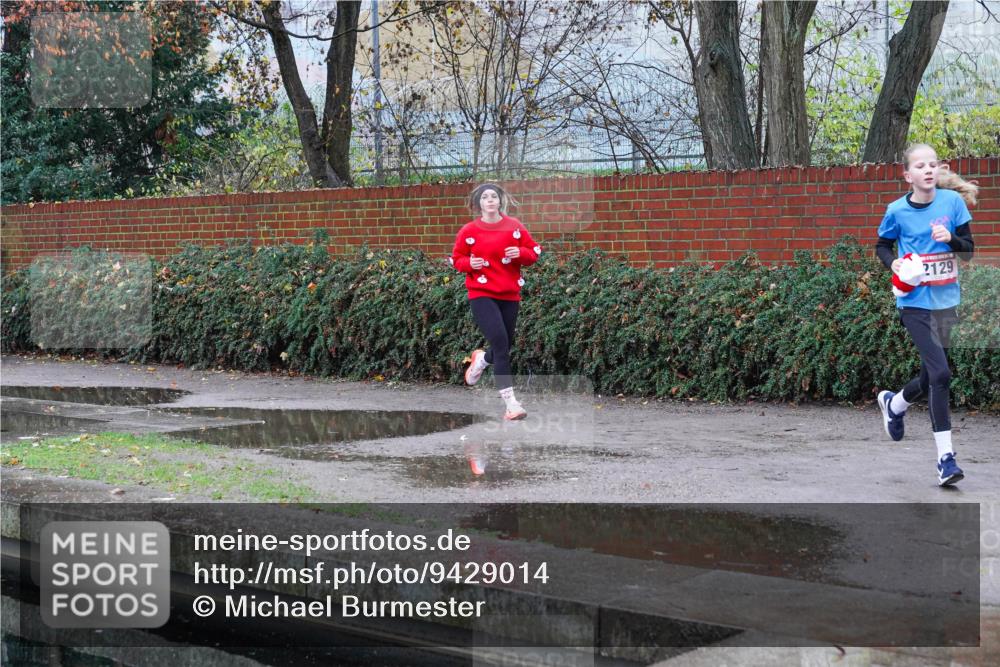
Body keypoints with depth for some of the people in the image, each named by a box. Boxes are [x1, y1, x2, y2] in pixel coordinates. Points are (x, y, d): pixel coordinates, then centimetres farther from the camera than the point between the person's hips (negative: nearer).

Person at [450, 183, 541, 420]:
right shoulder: (469, 231, -1)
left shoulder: (514, 227, 3)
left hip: (510, 294, 3)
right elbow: (456, 259, 8)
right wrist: (469, 263, -13)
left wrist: (521, 253, -14)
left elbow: (534, 253, 7)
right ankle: (511, 403, -15)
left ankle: (482, 359, 48)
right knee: (501, 343, -17)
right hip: (481, 294, -3)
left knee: (505, 346, 10)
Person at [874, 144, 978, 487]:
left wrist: (951, 238, -18)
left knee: (930, 377, 13)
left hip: (945, 300, 4)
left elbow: (969, 250, 3)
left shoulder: (952, 201, -1)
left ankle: (893, 403, 47)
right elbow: (882, 245, 12)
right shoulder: (897, 210, -5)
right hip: (915, 302, -4)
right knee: (940, 374, -16)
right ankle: (946, 457, -9)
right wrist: (894, 264, -9)